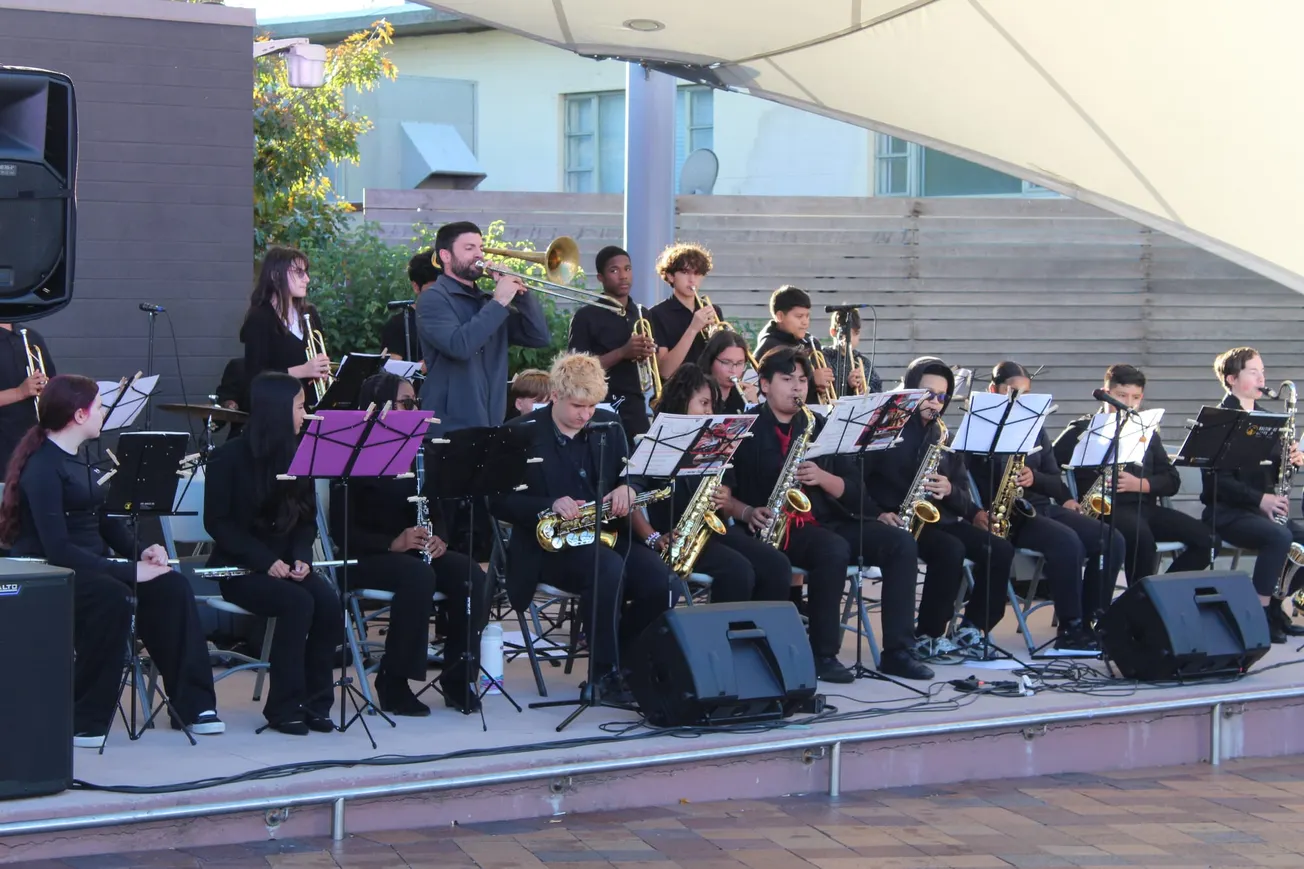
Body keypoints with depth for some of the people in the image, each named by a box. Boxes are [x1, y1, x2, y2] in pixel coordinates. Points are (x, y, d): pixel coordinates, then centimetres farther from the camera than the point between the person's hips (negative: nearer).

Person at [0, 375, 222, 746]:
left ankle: (192, 706, -10)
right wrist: (130, 571, -27)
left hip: (89, 566, 9)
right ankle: (83, 722, -23)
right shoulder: (42, 467, -16)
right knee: (112, 598, -36)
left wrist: (141, 552, -3)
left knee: (172, 585, -13)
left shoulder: (82, 460, 13)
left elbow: (106, 519, 17)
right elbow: (57, 548, -24)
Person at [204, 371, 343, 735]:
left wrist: (300, 557, -8)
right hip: (240, 569, -5)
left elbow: (306, 520, 12)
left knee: (328, 602, -25)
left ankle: (315, 701, -13)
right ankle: (283, 706, -20)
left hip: (287, 565, 5)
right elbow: (217, 522, -10)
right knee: (298, 602, -31)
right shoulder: (229, 457, -7)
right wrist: (265, 561, -20)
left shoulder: (298, 456, 9)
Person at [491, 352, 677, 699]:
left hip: (607, 536, 5)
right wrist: (550, 504, -23)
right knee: (608, 568, -36)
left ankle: (625, 659, 1)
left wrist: (627, 488, -6)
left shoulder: (608, 429, 12)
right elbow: (499, 501, -7)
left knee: (661, 581, -23)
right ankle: (605, 672, -21)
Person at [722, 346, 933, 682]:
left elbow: (854, 491, 11)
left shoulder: (820, 427, 16)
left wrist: (821, 477, -8)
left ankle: (897, 651, -15)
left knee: (900, 542, -15)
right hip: (776, 531, -6)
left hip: (827, 522, 6)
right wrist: (747, 512, -17)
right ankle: (823, 655, -24)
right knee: (833, 548, -36)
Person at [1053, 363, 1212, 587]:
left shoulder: (1147, 432, 21)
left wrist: (1140, 484, -6)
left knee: (1204, 538, -15)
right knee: (1141, 536, -38)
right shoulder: (1084, 429, 8)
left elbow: (1172, 481, 14)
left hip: (1144, 507, 6)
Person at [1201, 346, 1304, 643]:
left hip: (1265, 508, 8)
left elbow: (1274, 470, 16)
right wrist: (1260, 499, -28)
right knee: (1279, 536, -32)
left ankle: (1276, 606, 0)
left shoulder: (1265, 418, 14)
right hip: (1227, 512, -8)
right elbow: (1218, 480, -18)